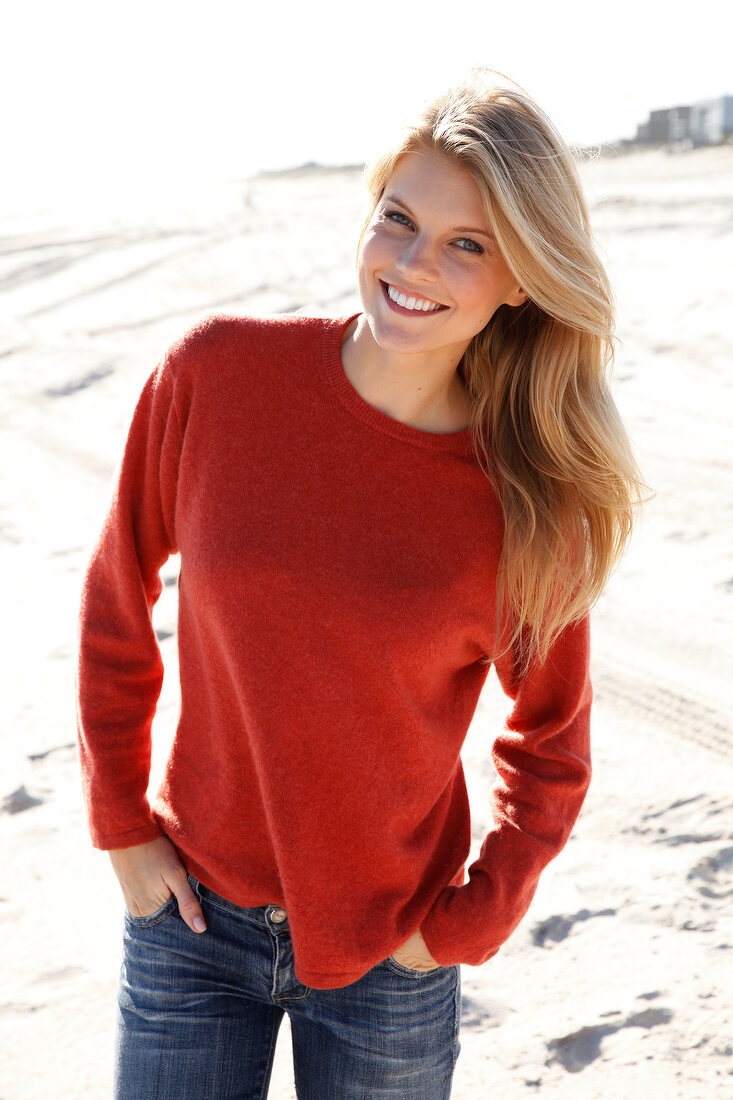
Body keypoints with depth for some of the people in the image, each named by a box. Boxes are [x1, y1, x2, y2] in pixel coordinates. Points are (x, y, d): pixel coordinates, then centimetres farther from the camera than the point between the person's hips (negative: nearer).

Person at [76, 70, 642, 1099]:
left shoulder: (529, 501, -13)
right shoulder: (217, 372, -14)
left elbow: (550, 737, 1)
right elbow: (119, 593, 0)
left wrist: (469, 922, -5)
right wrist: (122, 823, 0)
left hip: (390, 946, 0)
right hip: (193, 913, 1)